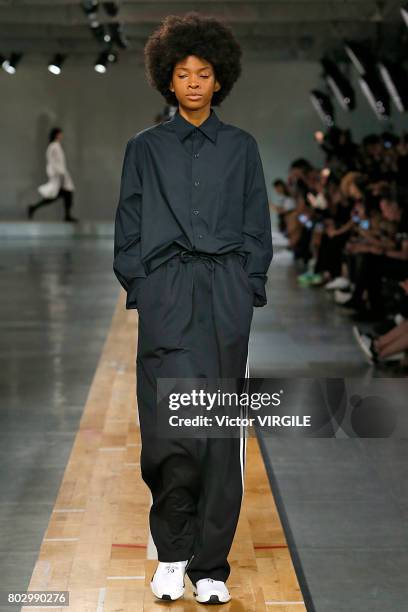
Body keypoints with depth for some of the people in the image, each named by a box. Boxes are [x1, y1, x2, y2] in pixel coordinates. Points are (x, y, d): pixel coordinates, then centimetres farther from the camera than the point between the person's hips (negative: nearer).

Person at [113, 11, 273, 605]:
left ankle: (210, 566, 10)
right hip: (166, 297, -1)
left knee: (222, 433, -1)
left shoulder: (241, 147, 11)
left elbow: (257, 229, 12)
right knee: (169, 429, -10)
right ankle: (171, 550, 11)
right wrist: (140, 292, 0)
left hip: (227, 297, 1)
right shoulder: (145, 148, 9)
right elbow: (128, 231, 9)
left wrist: (248, 289, 2)